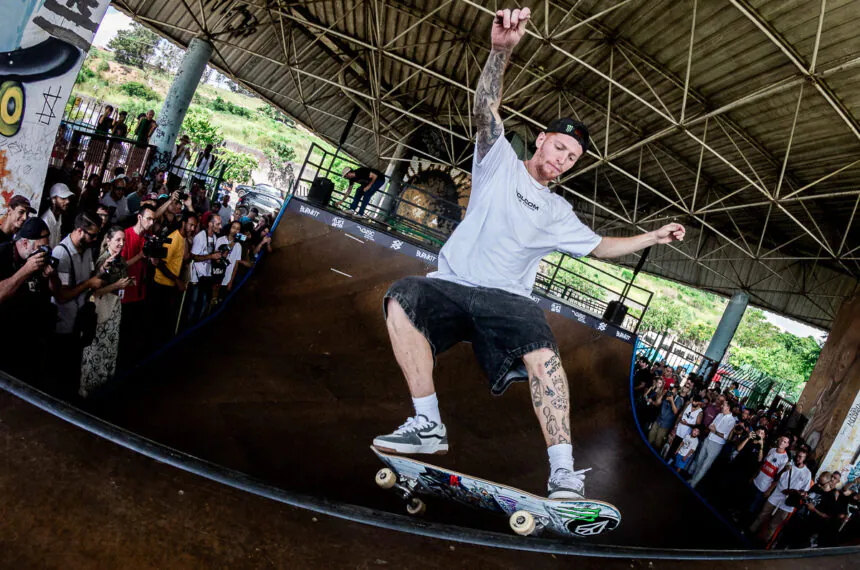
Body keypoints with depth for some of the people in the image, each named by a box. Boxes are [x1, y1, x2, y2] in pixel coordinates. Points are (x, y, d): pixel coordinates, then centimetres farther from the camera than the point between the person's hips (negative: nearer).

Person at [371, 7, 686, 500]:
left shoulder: (558, 213, 21)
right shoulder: (500, 161, 11)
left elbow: (602, 247, 31)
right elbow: (487, 108, -6)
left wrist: (653, 237, 21)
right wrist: (501, 50, -23)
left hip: (507, 300, 1)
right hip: (451, 286, -1)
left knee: (542, 350, -31)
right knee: (402, 298, -32)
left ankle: (563, 473, -30)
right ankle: (428, 425, -25)